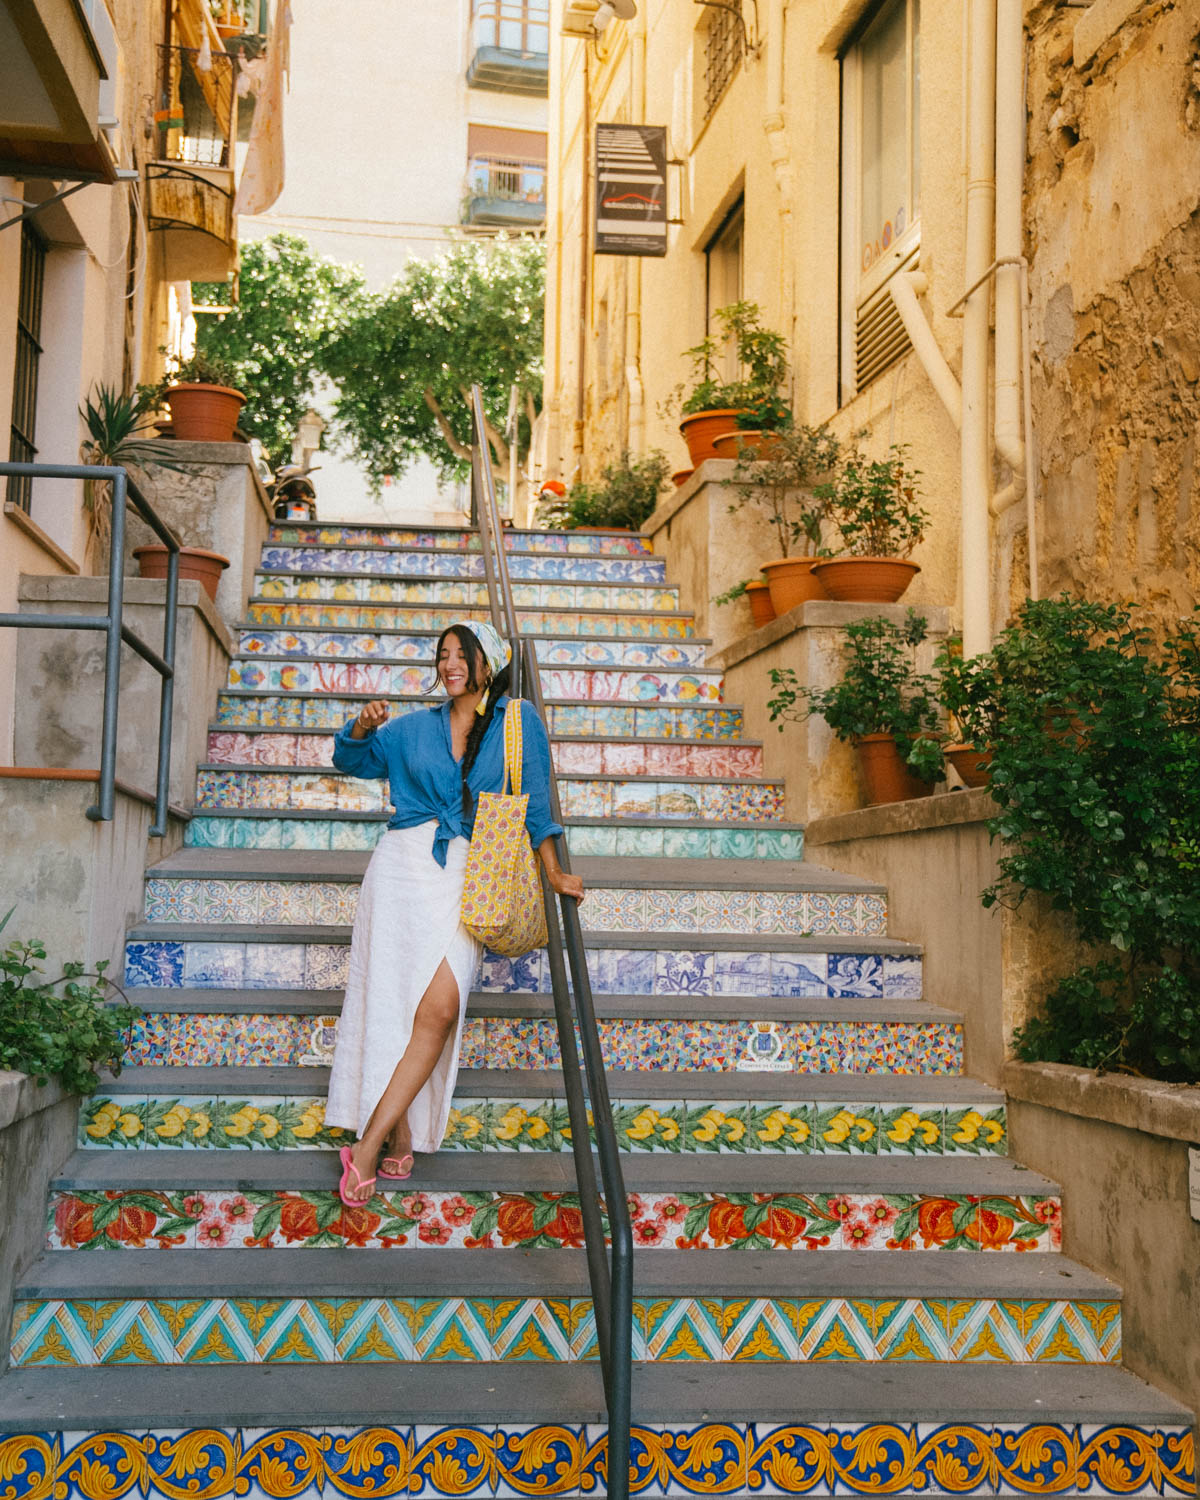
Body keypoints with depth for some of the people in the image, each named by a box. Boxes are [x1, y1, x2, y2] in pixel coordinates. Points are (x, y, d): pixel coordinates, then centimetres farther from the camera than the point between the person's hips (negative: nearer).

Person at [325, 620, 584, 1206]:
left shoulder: (518, 721, 11)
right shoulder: (416, 727, 17)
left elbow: (534, 801, 10)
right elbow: (352, 759, 25)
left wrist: (553, 871, 4)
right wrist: (363, 726, 4)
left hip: (467, 874, -2)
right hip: (404, 863, 2)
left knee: (440, 1008, -20)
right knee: (392, 999, -7)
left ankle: (368, 1144, -16)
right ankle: (399, 1142, 3)